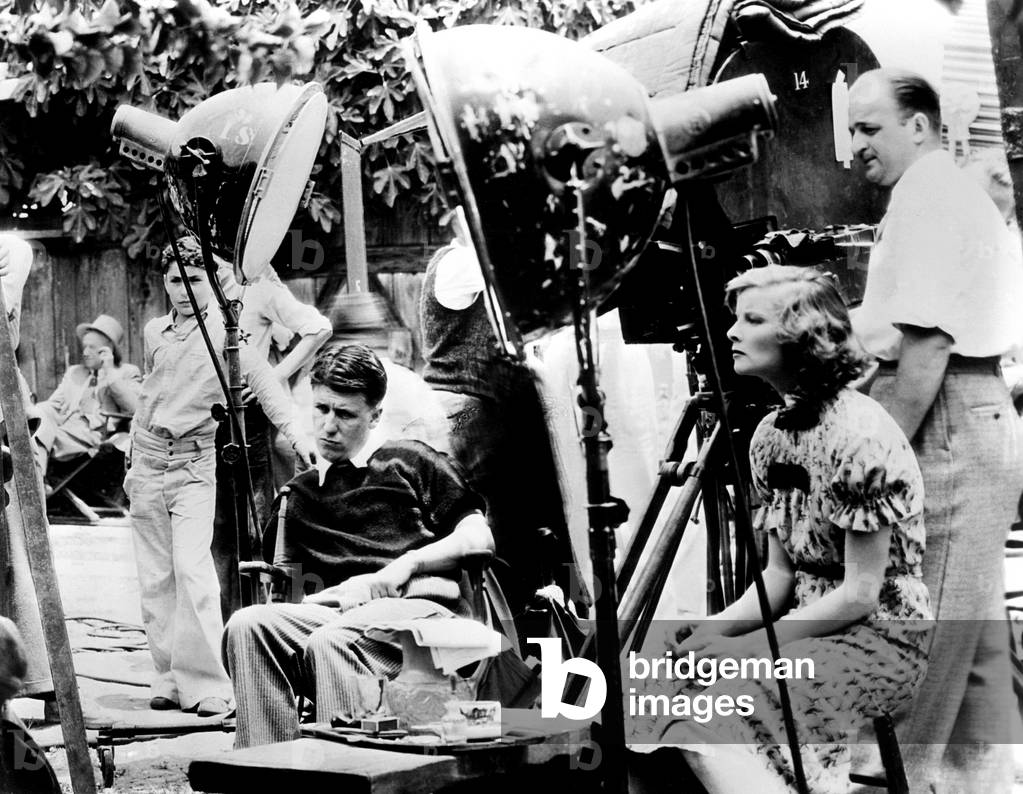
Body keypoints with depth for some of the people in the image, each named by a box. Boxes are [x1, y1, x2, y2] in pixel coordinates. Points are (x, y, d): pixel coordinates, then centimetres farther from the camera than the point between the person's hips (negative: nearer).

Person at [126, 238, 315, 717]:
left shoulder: (225, 333, -4)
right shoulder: (153, 333, 10)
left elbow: (263, 382, -15)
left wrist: (294, 433, -29)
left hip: (193, 466, -5)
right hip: (146, 462, 5)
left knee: (192, 570, -16)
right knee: (155, 579, 4)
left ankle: (207, 684, -13)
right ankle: (169, 678, 11)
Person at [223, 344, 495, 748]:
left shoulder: (407, 461, 16)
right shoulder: (300, 492, 26)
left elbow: (479, 539, 8)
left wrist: (405, 565, -6)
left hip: (419, 606, -4)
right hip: (341, 611, 4)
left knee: (330, 642, -35)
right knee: (248, 624, -26)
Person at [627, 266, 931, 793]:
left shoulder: (857, 433, -17)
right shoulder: (770, 434, 8)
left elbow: (860, 595, -18)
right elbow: (779, 575, 11)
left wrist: (749, 646, -18)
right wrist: (713, 631, -6)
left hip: (881, 636, -8)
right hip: (811, 626, 8)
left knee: (705, 715, -25)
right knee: (656, 693, -11)